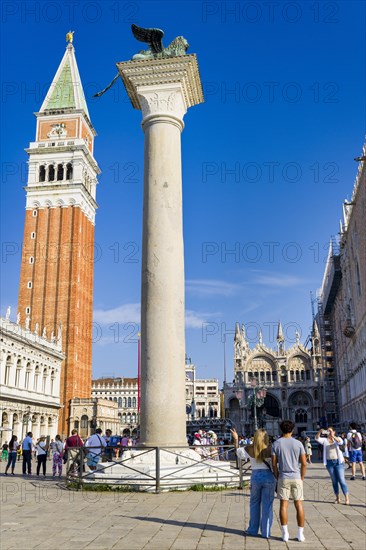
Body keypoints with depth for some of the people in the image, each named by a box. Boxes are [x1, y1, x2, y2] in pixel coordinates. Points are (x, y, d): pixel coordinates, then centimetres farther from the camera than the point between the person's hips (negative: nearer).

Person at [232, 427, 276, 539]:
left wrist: (235, 439, 20)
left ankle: (253, 529, 23)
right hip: (269, 477, -2)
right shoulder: (270, 448, -10)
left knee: (254, 504, 17)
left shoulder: (249, 449, -4)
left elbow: (238, 452, 12)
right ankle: (266, 532, 9)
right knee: (267, 506, 5)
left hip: (255, 476, 2)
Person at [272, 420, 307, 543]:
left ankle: (285, 534, 4)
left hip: (283, 478, 0)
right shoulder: (298, 443, -3)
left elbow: (274, 464, -3)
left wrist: (277, 477, 8)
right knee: (299, 505, 6)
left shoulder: (276, 444, -3)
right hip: (296, 477, 0)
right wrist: (301, 478, 7)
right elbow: (304, 463, -4)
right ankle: (300, 534, 8)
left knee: (283, 505, 4)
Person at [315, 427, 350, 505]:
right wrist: (319, 432, -29)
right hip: (329, 462, 2)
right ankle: (337, 498, 13)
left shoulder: (337, 438, 1)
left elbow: (340, 442, -22)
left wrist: (333, 436, -39)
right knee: (334, 481, 7)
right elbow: (317, 438, -10)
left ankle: (347, 498, -4)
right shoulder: (325, 440, 5)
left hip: (338, 461, -2)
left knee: (341, 480, -6)